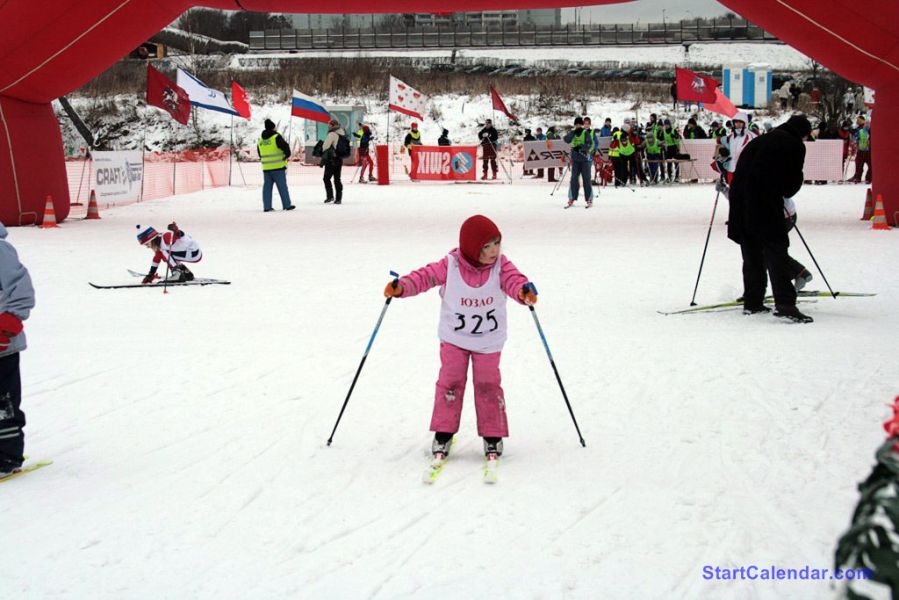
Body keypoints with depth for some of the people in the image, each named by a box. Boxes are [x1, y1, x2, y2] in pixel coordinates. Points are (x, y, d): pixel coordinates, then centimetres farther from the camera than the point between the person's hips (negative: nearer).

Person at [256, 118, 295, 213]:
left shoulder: (260, 139, 10)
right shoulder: (276, 137, -11)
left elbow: (259, 153, 20)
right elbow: (285, 147, -18)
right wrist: (287, 155, -1)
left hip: (266, 167, 5)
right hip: (278, 166, -5)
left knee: (267, 186, 8)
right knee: (282, 186, 1)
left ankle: (266, 207, 5)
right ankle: (287, 205, 3)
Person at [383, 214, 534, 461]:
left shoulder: (501, 266, -14)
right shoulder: (450, 265, -18)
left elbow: (513, 279, -27)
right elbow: (425, 276, -17)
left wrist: (523, 291, -51)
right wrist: (401, 287, -34)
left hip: (489, 341, 1)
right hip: (454, 338, -1)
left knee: (488, 385, 4)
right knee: (450, 383, 1)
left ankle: (493, 436, 17)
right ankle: (443, 433, 13)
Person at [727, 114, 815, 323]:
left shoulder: (759, 141, 23)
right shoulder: (795, 145, 3)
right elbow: (793, 183, 2)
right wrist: (784, 193, 24)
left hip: (740, 202, 6)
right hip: (766, 205, -6)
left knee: (752, 254, 15)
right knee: (776, 253, -7)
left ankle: (752, 302, 18)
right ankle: (785, 303, -17)